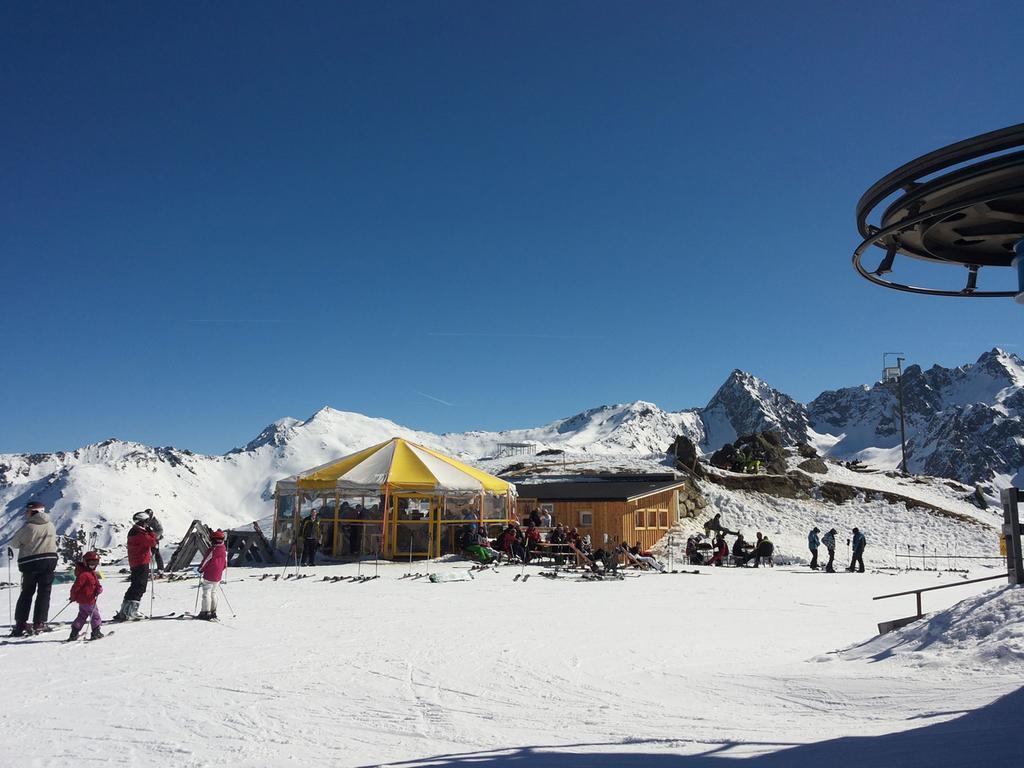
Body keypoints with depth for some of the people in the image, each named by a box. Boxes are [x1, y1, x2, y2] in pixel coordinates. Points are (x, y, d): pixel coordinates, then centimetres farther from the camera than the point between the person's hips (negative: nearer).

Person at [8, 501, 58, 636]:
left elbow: (14, 543, -2)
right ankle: (39, 623, 2)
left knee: (26, 594, 11)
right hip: (49, 561, 2)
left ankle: (20, 624, 10)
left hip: (30, 563, -2)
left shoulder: (28, 527, -12)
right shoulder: (51, 526, 1)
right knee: (44, 593, 7)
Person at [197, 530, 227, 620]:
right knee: (213, 593, 17)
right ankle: (213, 612, 21)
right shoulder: (224, 550, 4)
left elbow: (205, 561, -12)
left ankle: (206, 613, 0)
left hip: (209, 576, -7)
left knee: (206, 594, 0)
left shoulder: (212, 550, -19)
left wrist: (200, 569, 6)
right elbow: (225, 564, 13)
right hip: (218, 577, 7)